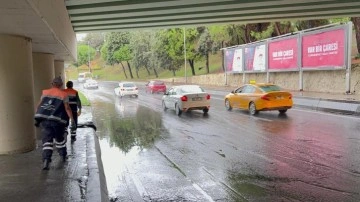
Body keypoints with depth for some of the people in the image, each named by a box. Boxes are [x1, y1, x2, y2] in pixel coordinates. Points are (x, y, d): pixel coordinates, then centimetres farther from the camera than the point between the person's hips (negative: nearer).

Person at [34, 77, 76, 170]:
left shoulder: (45, 92, 11)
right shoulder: (64, 94, 2)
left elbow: (39, 106, 11)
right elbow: (67, 108, -7)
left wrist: (37, 119, 17)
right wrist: (72, 120, -7)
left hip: (44, 120, 1)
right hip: (57, 121, -1)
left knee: (47, 140, -1)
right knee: (59, 139, 20)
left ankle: (46, 160, -18)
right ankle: (63, 155, 35)